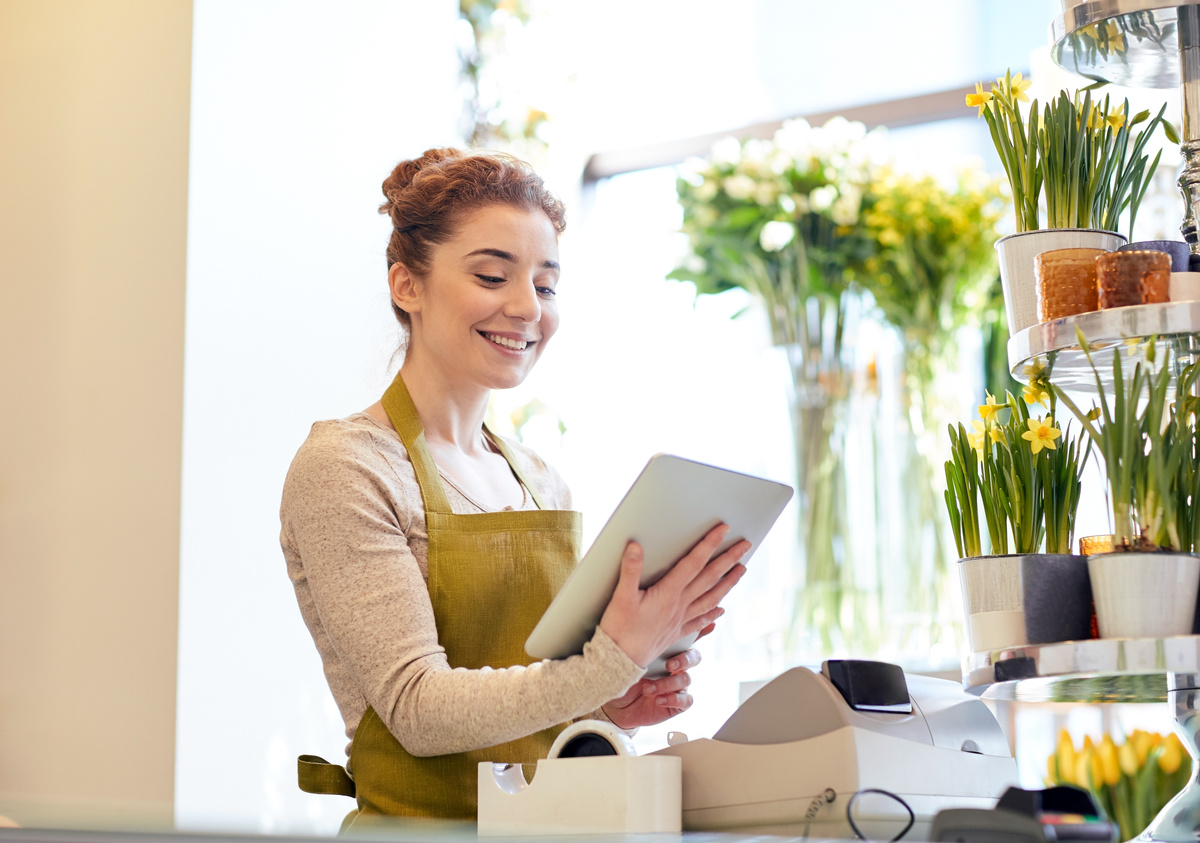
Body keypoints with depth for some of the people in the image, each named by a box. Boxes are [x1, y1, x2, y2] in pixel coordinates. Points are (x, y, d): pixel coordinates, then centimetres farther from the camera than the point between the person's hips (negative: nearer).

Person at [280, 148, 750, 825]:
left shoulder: (543, 483, 12)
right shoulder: (342, 468, -6)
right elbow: (419, 711, -14)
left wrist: (611, 707, -1)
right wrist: (616, 655, -23)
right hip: (421, 824, -6)